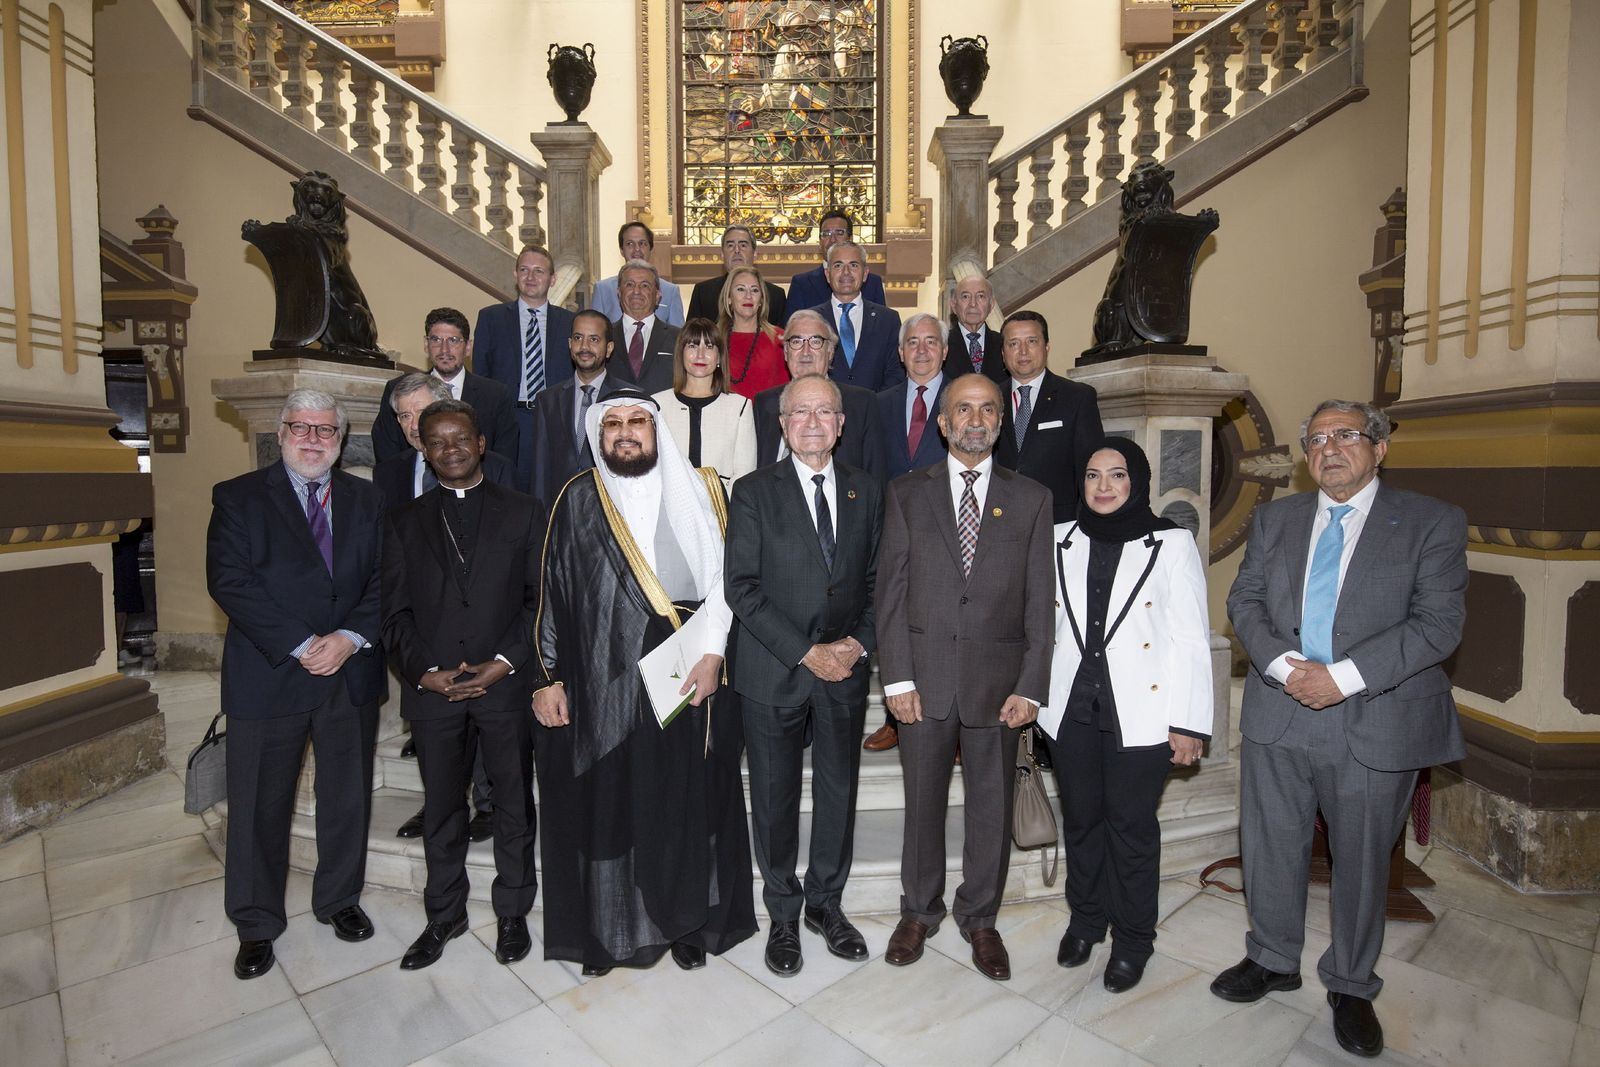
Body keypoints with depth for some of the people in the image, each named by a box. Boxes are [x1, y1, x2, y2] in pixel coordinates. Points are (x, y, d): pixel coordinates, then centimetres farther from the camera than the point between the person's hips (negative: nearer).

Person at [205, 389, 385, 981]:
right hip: (269, 676, -2)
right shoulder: (239, 497, 0)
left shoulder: (365, 499, 7)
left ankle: (339, 899, 36)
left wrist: (350, 637, -15)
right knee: (260, 806, 10)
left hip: (352, 673, 2)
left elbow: (385, 579, 1)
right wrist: (300, 646, -18)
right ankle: (256, 924, 31)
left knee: (348, 798, 14)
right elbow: (229, 581, -11)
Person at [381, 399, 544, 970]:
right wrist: (422, 671, -8)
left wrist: (507, 661, -12)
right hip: (433, 688, 2)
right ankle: (443, 916, 33)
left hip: (507, 684, -1)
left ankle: (512, 911, 29)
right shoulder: (405, 521, 10)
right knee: (441, 807, 14)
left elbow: (541, 599, -1)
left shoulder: (523, 512, 3)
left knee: (514, 803, 10)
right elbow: (396, 612, 6)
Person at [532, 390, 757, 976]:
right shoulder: (577, 501, 3)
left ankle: (689, 922, 30)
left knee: (688, 801, 9)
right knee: (604, 805, 9)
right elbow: (550, 592, 4)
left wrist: (712, 653, -9)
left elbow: (727, 579, 1)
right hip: (601, 685, 0)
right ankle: (605, 928, 30)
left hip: (688, 681, 0)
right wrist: (546, 678, 1)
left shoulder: (697, 493, 2)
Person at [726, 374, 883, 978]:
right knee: (776, 798, 10)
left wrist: (858, 641, -8)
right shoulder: (753, 493, -4)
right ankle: (783, 915, 31)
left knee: (839, 792, 14)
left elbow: (877, 579, 8)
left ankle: (825, 902, 36)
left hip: (845, 668, 3)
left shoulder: (867, 492, 7)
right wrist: (805, 652, -15)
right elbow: (741, 588, -10)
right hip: (773, 672, -3)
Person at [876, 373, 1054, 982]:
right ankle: (919, 911, 36)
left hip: (998, 679, 1)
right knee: (923, 801, 14)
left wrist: (1030, 686, -5)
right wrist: (897, 678, -7)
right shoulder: (906, 493, 3)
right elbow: (890, 590, -1)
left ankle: (979, 918, 35)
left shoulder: (1031, 499, 4)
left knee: (992, 806, 13)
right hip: (924, 676, 0)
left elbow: (1039, 601, 1)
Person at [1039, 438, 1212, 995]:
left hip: (1140, 712, -3)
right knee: (1080, 818, 15)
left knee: (1131, 825, 8)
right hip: (1072, 706, 3)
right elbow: (1045, 622, 8)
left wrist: (1188, 723, -8)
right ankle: (1085, 918, 37)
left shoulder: (1173, 543, -4)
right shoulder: (1062, 540, 5)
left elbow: (1191, 639, -5)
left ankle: (1132, 939, 29)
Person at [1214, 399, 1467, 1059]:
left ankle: (1351, 986, 35)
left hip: (1376, 721, -3)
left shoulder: (1433, 523, -2)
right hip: (1278, 713, 3)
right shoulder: (1274, 519, 9)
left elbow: (1438, 622, -10)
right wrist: (1283, 665, -14)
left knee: (1361, 859, 13)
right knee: (1270, 847, 14)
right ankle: (1273, 960, 36)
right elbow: (1244, 600, 4)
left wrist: (1343, 677, -19)